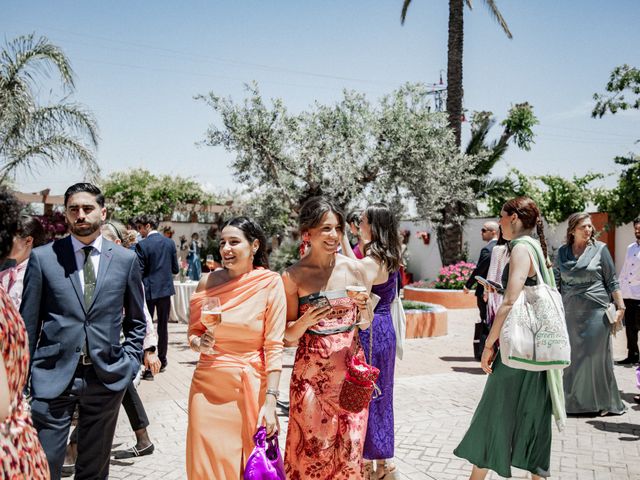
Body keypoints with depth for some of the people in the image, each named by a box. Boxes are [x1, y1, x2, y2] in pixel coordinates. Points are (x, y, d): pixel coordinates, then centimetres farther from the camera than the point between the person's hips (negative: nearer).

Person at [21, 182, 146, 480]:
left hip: (107, 377, 2)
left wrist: (129, 363, 2)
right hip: (53, 377, -1)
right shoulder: (42, 257, -1)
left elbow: (136, 321, 12)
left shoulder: (125, 259, 4)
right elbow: (28, 322, 2)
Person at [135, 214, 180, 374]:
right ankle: (162, 362, 23)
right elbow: (175, 269, 6)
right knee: (163, 326, 14)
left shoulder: (142, 245, -13)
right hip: (166, 288, 5)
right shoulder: (170, 243, 2)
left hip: (149, 290, -5)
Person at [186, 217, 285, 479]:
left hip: (251, 388, -2)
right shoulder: (208, 281, 1)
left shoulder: (270, 283, -7)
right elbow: (193, 333, 11)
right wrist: (199, 343, -12)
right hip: (208, 386, 2)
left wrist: (270, 401, -13)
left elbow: (274, 346, -8)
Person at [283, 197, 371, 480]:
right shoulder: (294, 276, -6)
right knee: (312, 449, 6)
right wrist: (306, 321, -20)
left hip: (350, 371, 2)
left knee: (349, 447, 9)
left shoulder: (355, 269, 0)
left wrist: (365, 310, -10)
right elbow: (288, 336, 0)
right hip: (311, 374, -2)